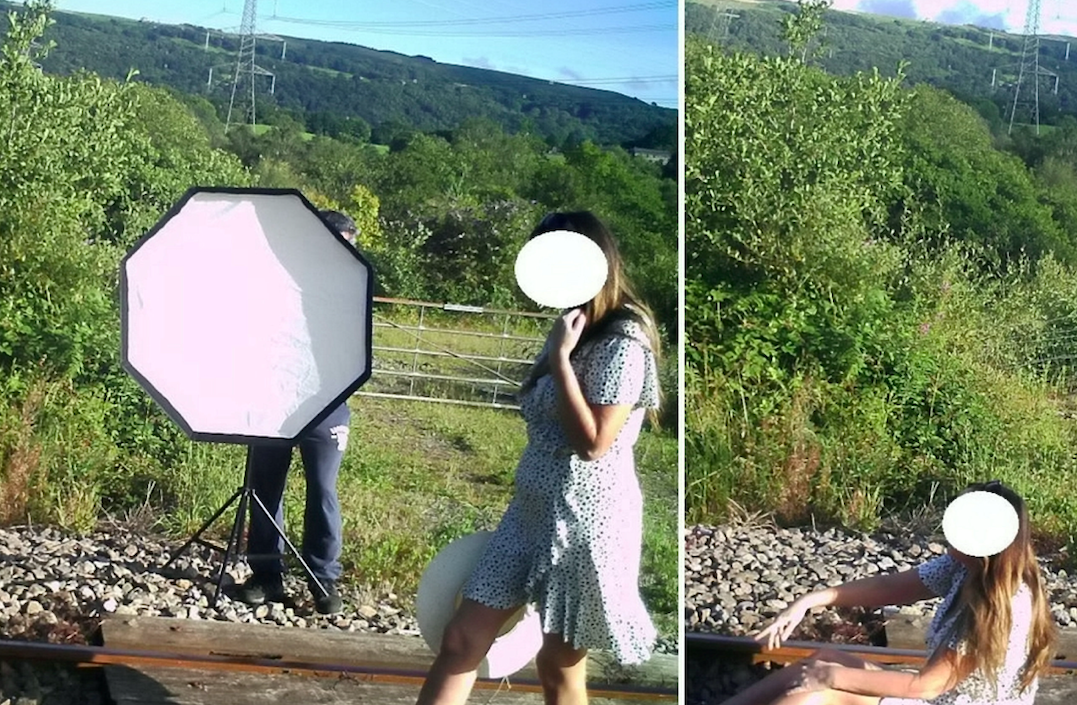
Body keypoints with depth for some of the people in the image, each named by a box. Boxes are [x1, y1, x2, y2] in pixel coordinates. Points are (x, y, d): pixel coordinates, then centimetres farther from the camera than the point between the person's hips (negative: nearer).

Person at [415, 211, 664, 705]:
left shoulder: (622, 344, -16)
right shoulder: (571, 330, 12)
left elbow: (591, 443, -22)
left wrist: (560, 357, -22)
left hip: (584, 520, -9)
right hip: (532, 510, 9)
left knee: (560, 664, 6)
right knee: (462, 638, 4)